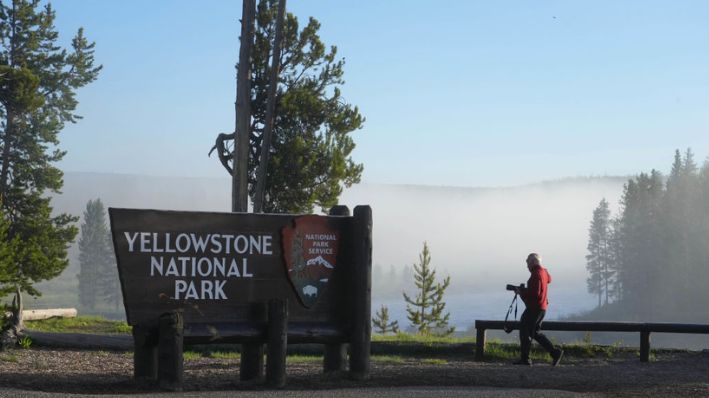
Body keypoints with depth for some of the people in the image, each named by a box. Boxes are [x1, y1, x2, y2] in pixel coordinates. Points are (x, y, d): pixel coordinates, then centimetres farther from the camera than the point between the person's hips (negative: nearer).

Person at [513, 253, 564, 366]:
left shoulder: (536, 275, -18)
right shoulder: (544, 272, 11)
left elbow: (535, 293, -26)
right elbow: (549, 279, 35)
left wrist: (522, 292, -12)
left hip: (534, 308, -10)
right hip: (542, 307, 10)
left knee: (525, 331, -2)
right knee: (536, 332, 15)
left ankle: (525, 359, -1)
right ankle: (555, 352, 7)